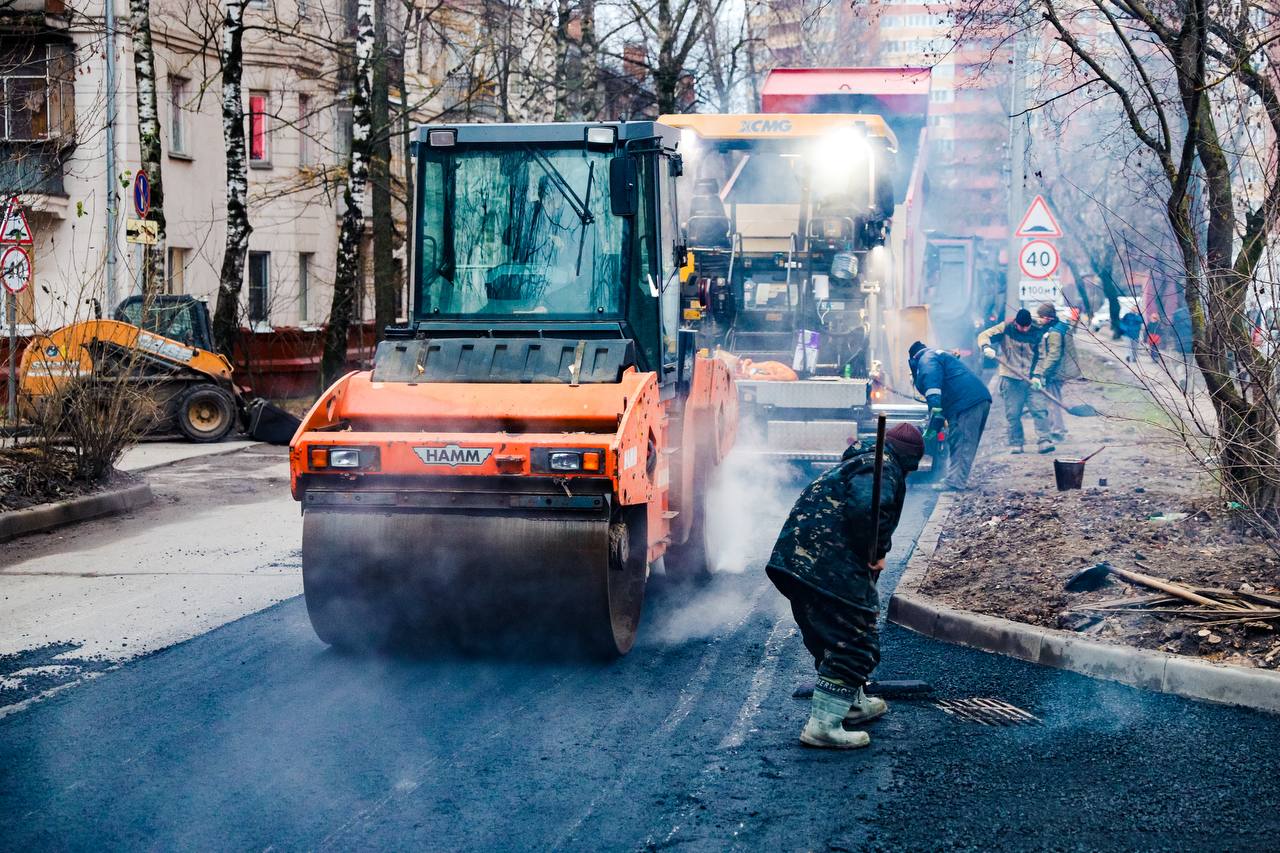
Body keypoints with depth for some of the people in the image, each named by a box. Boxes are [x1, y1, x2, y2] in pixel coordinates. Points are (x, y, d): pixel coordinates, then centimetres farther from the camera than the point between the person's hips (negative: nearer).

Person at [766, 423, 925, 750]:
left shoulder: (857, 463, 27)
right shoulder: (883, 469, -5)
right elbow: (867, 508, -26)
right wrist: (877, 552, -12)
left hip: (796, 560, 10)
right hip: (830, 571, -10)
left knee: (830, 635, 25)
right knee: (855, 641, -4)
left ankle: (852, 703, 42)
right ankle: (823, 725, -7)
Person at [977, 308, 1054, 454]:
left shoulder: (1037, 333, 3)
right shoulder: (1006, 328, -1)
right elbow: (984, 336, -2)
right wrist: (986, 347, -25)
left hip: (1031, 379, 1)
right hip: (1011, 378, -1)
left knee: (1040, 409, -9)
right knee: (1013, 413, 0)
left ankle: (1044, 441, -10)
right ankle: (1016, 444, 8)